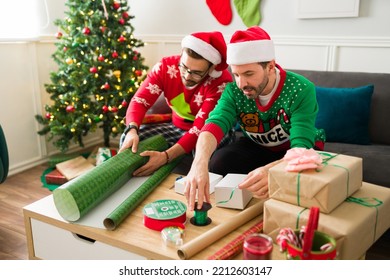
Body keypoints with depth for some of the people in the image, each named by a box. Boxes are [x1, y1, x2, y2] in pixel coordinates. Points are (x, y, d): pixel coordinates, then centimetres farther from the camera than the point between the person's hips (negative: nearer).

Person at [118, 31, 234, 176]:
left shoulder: (221, 82, -29)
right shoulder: (165, 67, -17)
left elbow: (202, 128, -33)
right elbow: (140, 100, -18)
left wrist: (166, 156, -45)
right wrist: (132, 130, -40)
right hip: (178, 127, 3)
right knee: (130, 139, -17)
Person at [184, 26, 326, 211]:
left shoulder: (301, 90, -30)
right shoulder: (234, 91, -20)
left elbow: (301, 147, -38)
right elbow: (214, 125, -36)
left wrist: (271, 170, -61)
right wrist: (200, 162, -59)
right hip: (256, 147, 2)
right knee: (216, 164, -23)